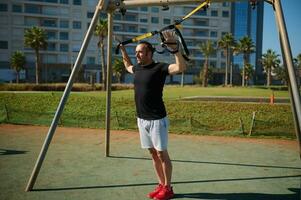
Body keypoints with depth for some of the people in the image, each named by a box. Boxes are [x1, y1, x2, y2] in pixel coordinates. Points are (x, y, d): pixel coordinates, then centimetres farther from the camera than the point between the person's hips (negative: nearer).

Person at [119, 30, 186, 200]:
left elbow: (181, 67, -26)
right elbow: (128, 66, 34)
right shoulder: (138, 69, 10)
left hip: (157, 120, -8)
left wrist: (174, 48, -36)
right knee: (153, 153, 14)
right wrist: (122, 48, 29)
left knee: (162, 154, 2)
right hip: (142, 119, 8)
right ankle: (161, 185, 27)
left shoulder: (160, 68, -12)